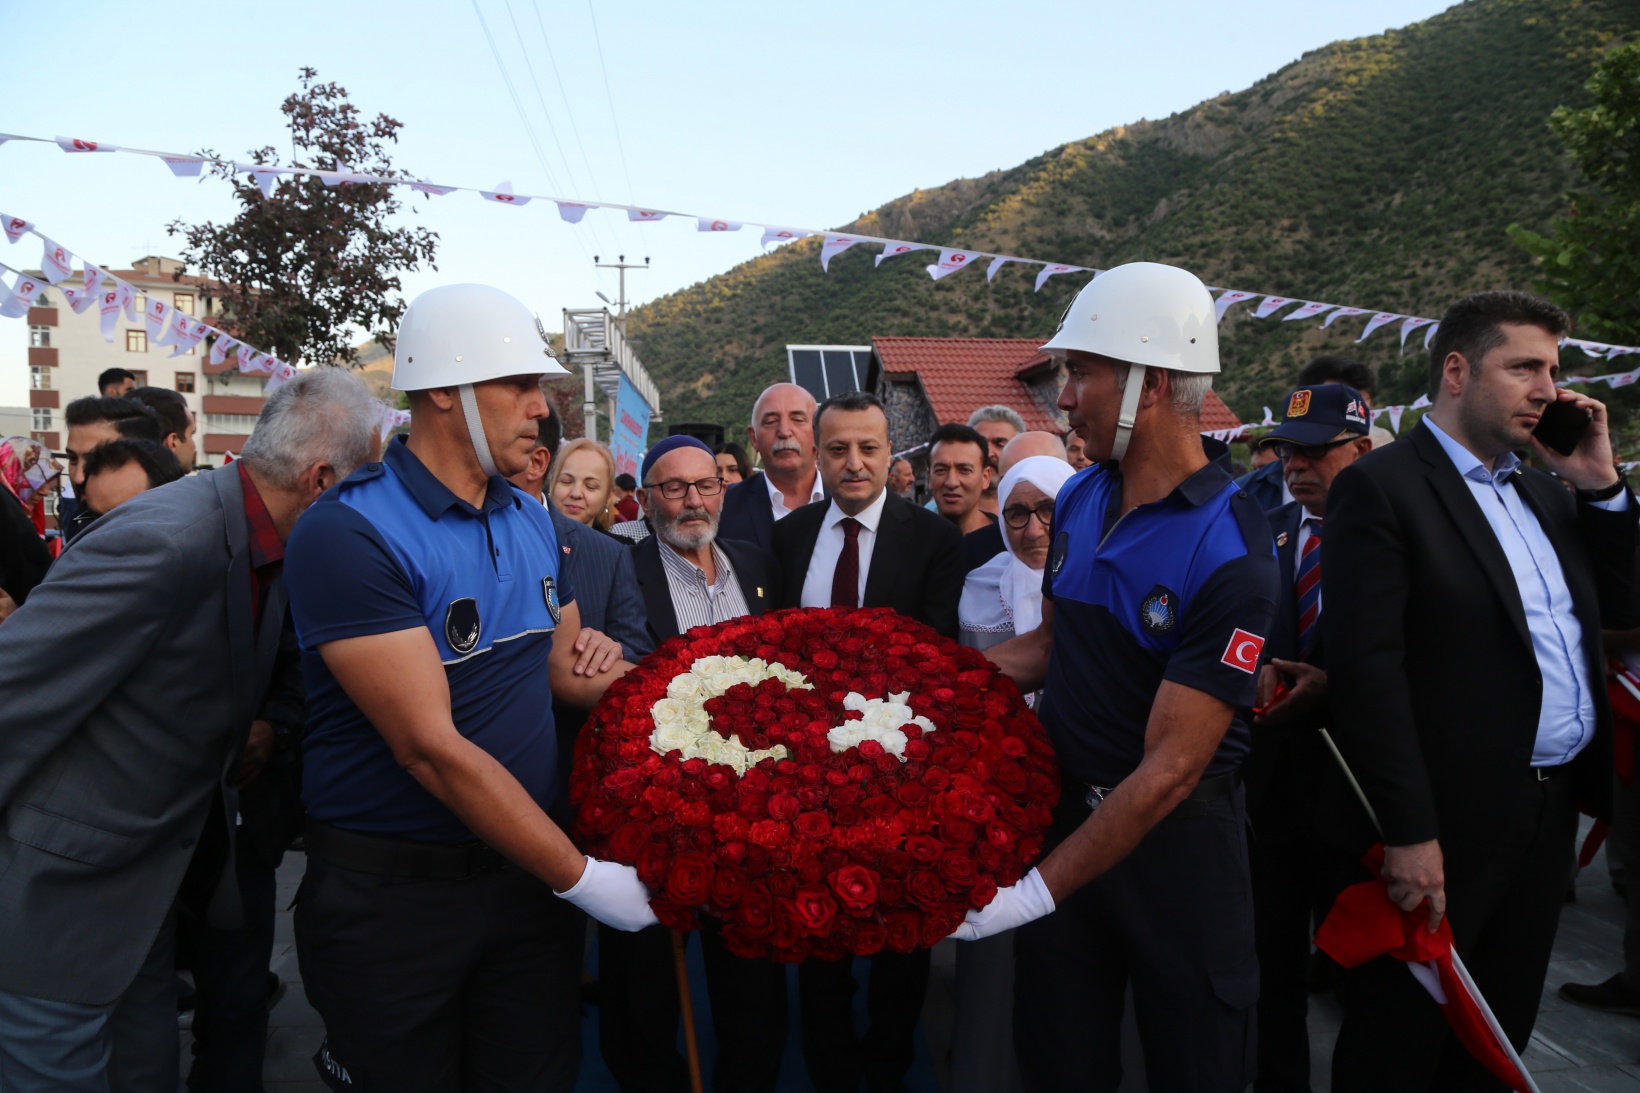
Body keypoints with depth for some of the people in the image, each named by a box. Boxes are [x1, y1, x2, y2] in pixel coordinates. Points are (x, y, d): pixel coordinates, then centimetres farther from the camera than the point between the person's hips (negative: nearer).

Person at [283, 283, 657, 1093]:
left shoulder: (531, 520, 5)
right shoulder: (348, 533, -19)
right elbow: (430, 746, -23)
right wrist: (581, 876, -20)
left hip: (528, 868, 6)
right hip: (391, 893, -5)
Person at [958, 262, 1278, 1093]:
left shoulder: (1230, 556, -23)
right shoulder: (1077, 501, -1)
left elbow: (1169, 768, -24)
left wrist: (1037, 892, -25)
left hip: (1175, 837, -5)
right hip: (1066, 808, 6)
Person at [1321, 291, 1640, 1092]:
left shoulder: (1546, 494, 13)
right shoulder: (1379, 488, -13)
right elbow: (1366, 669, -20)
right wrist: (1408, 833, -21)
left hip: (1552, 812, 8)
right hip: (1447, 825, -8)